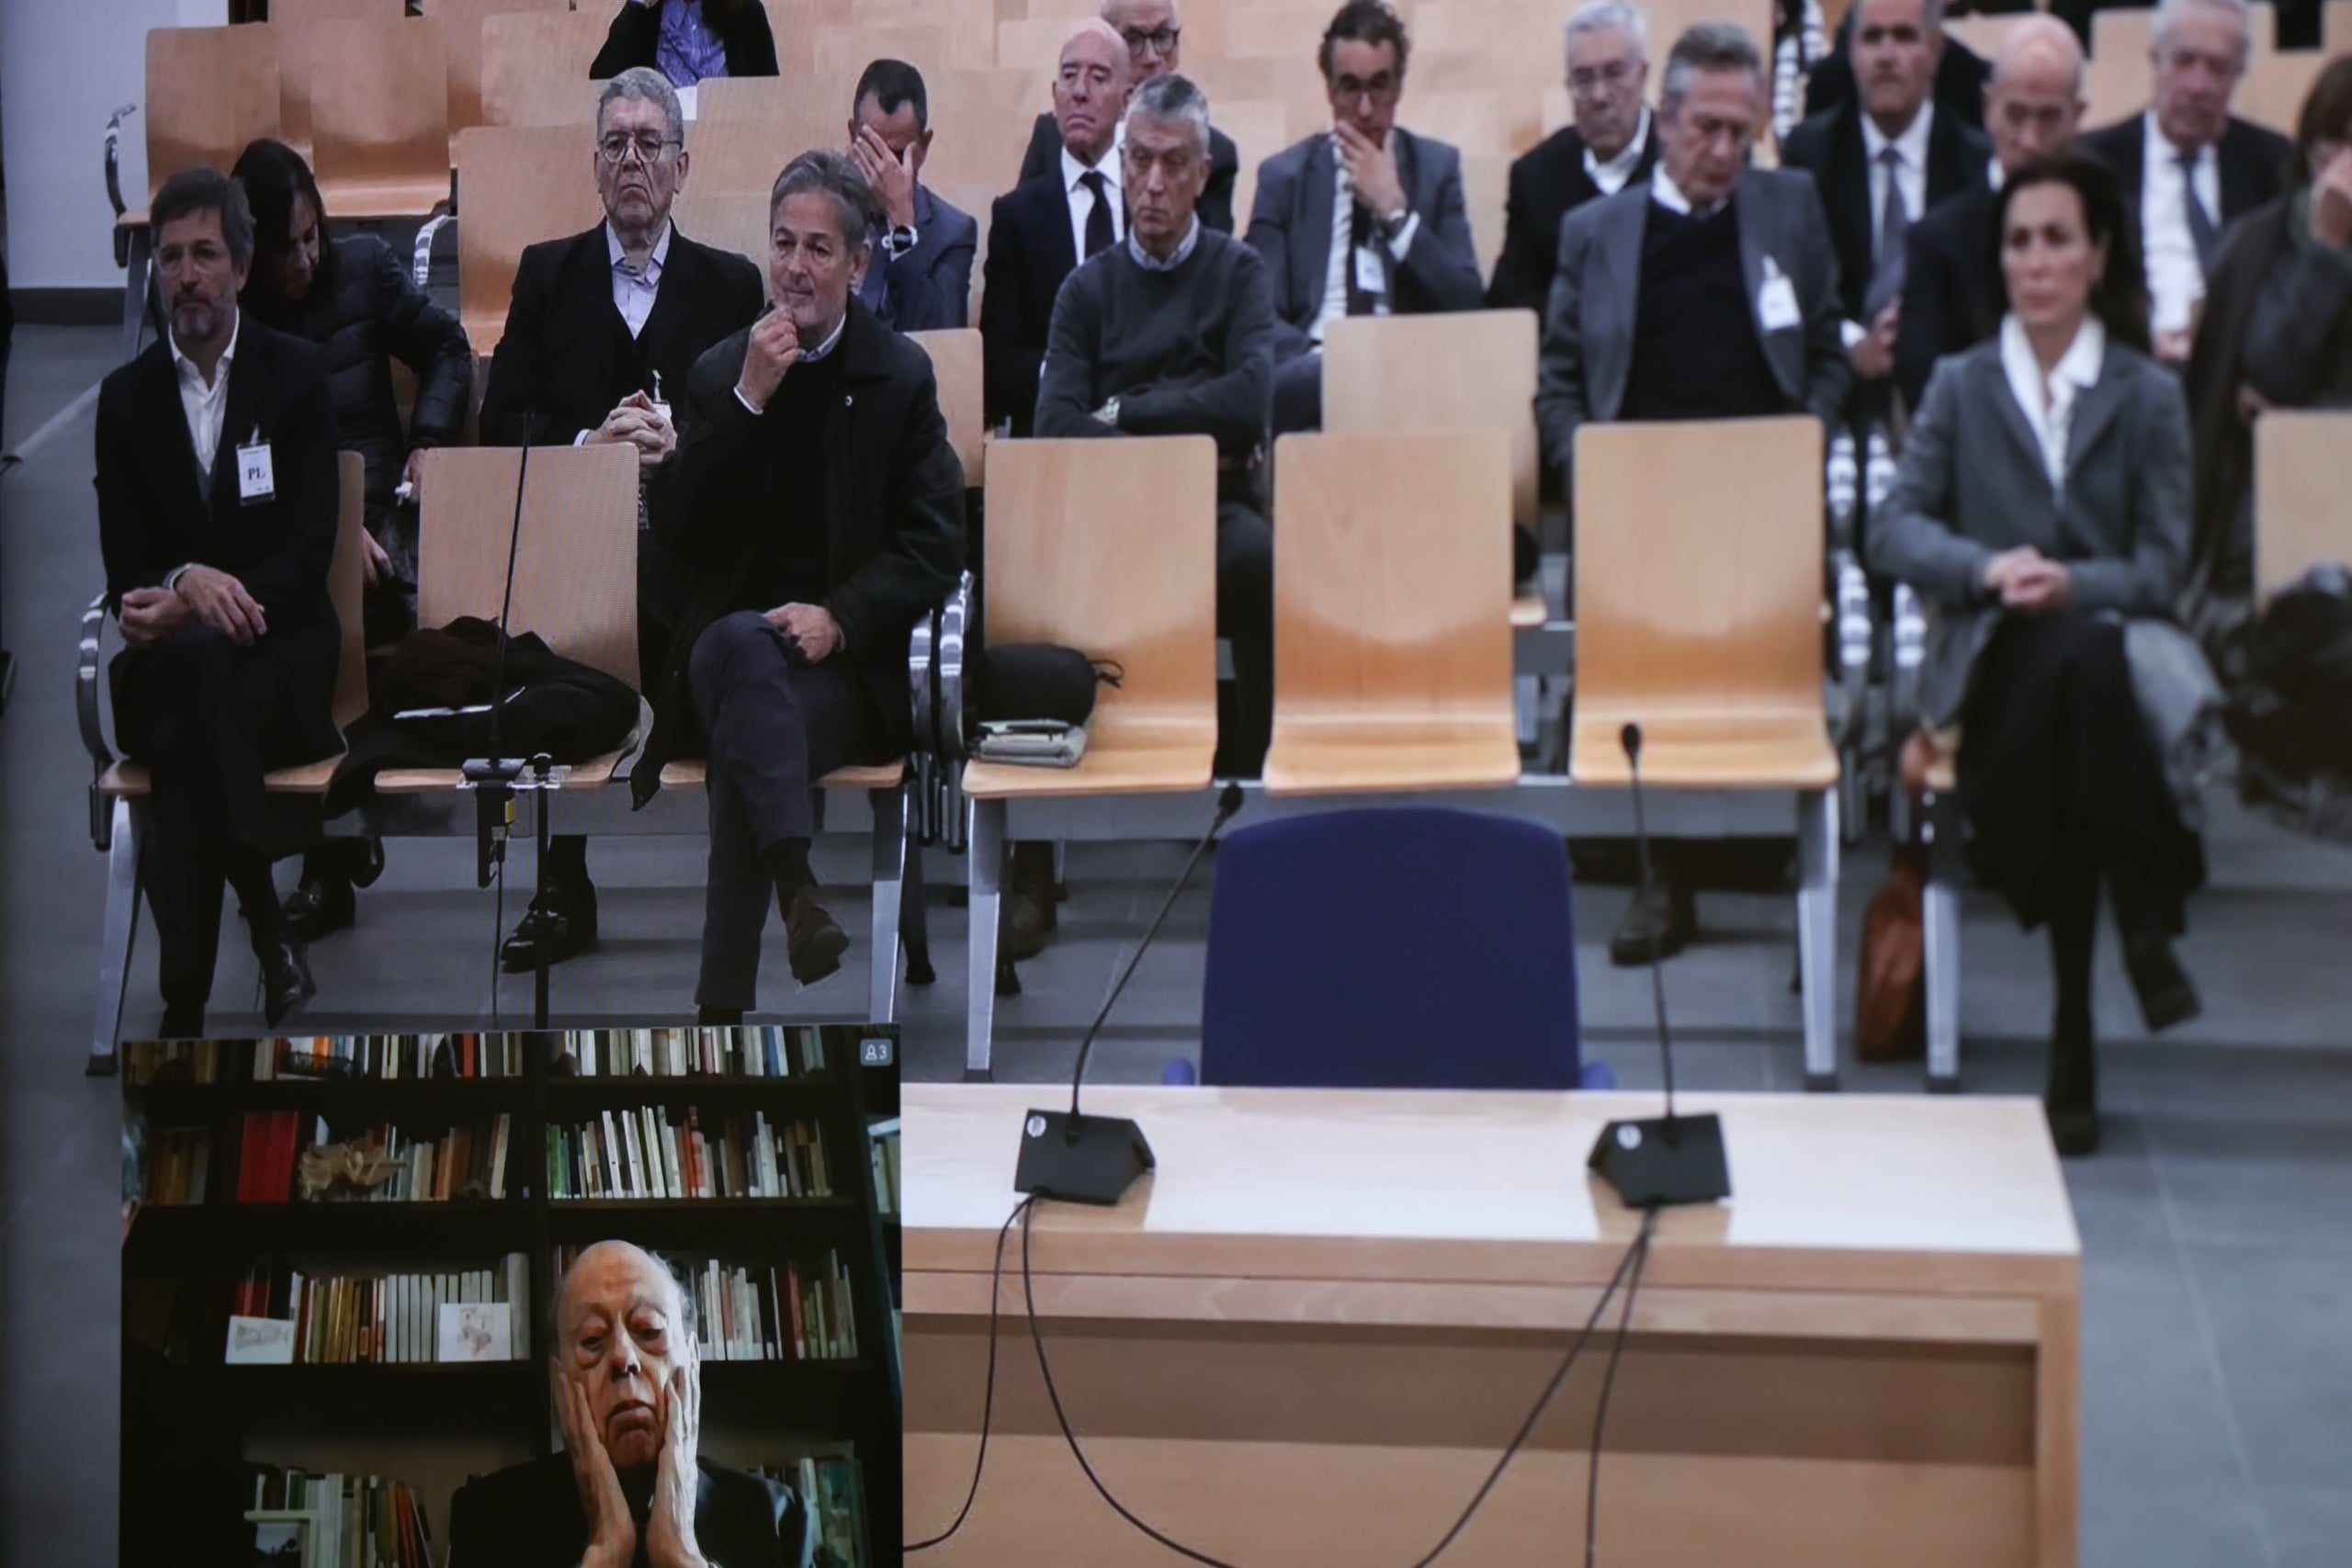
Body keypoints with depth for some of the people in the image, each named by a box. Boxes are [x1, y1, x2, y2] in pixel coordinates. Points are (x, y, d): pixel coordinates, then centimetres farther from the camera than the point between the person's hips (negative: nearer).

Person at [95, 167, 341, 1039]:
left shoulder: (297, 376, 4)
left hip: (280, 661, -1)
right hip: (171, 668, 2)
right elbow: (123, 569, 5)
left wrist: (199, 613, -19)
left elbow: (309, 551, -4)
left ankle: (186, 1011, -32)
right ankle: (270, 933, -31)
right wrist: (185, 582, -20)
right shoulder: (125, 395, 10)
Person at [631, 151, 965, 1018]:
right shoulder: (720, 370, 10)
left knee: (745, 748, -32)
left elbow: (936, 547, 0)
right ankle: (798, 888, -47)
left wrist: (838, 616, -16)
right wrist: (746, 400, -9)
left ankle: (722, 1005, -32)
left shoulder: (901, 378, 5)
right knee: (744, 644, -36)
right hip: (728, 647, 1)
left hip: (845, 665, -1)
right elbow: (678, 536, 0)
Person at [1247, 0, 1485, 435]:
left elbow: (1468, 305, 4)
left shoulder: (1437, 166, 13)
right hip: (1311, 373, -2)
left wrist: (1395, 211, -5)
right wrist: (1318, 362, -18)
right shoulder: (1283, 175, 12)